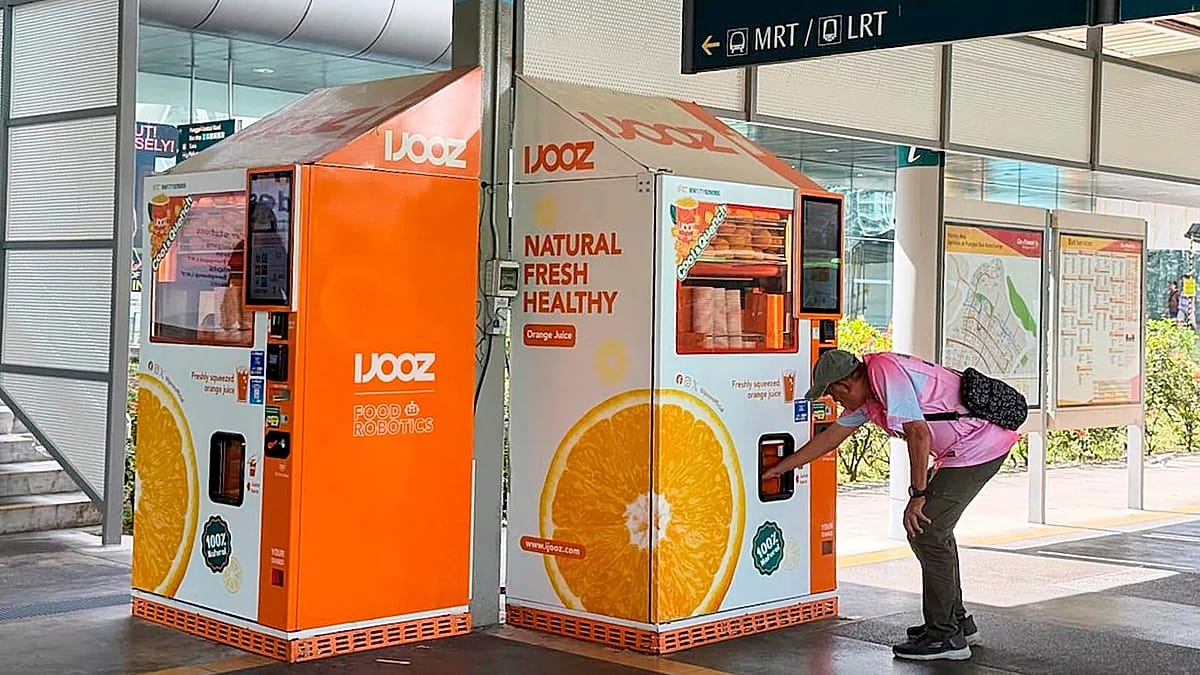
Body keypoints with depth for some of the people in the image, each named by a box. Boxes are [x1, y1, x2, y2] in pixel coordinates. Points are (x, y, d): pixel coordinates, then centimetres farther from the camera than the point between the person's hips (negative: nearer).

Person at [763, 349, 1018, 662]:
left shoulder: (886, 374, -20)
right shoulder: (867, 394, 11)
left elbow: (918, 433, -25)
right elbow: (831, 437, 22)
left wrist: (918, 496, -18)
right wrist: (779, 469, 29)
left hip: (978, 446, -10)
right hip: (961, 450, 10)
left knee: (926, 533, -8)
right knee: (933, 529, 17)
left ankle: (945, 636, -1)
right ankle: (958, 622, 27)